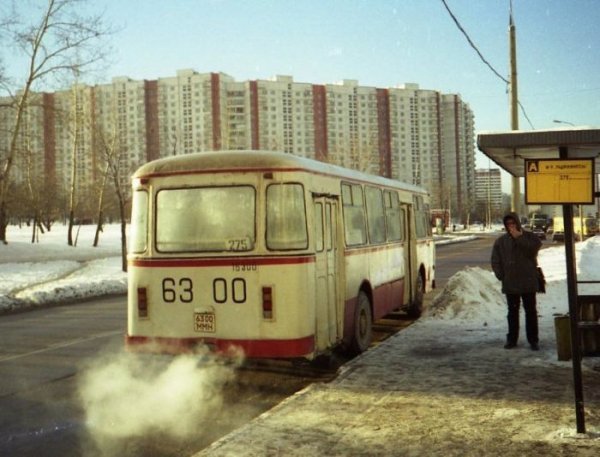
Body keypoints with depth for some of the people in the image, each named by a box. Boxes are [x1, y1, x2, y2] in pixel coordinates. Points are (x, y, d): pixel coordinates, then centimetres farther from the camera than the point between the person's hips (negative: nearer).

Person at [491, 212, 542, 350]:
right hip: (510, 283, 2)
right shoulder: (501, 241, 6)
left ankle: (533, 340, 9)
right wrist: (501, 275, -2)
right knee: (512, 312, 9)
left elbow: (534, 248, -17)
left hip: (528, 282, -2)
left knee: (531, 311, 3)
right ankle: (512, 339, 16)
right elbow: (495, 261, 8)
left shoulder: (529, 237, 2)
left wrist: (519, 237, -16)